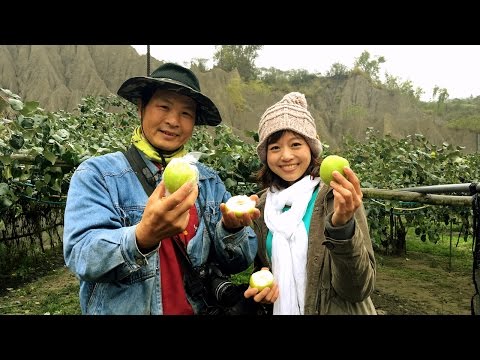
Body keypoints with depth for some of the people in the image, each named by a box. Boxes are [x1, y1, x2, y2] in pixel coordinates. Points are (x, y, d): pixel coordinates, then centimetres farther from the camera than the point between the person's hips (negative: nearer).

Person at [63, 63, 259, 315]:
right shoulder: (96, 174, -8)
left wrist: (231, 227, -19)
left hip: (200, 309, 2)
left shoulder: (210, 181, 1)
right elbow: (82, 257, -19)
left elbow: (237, 263, -1)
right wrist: (142, 237, -35)